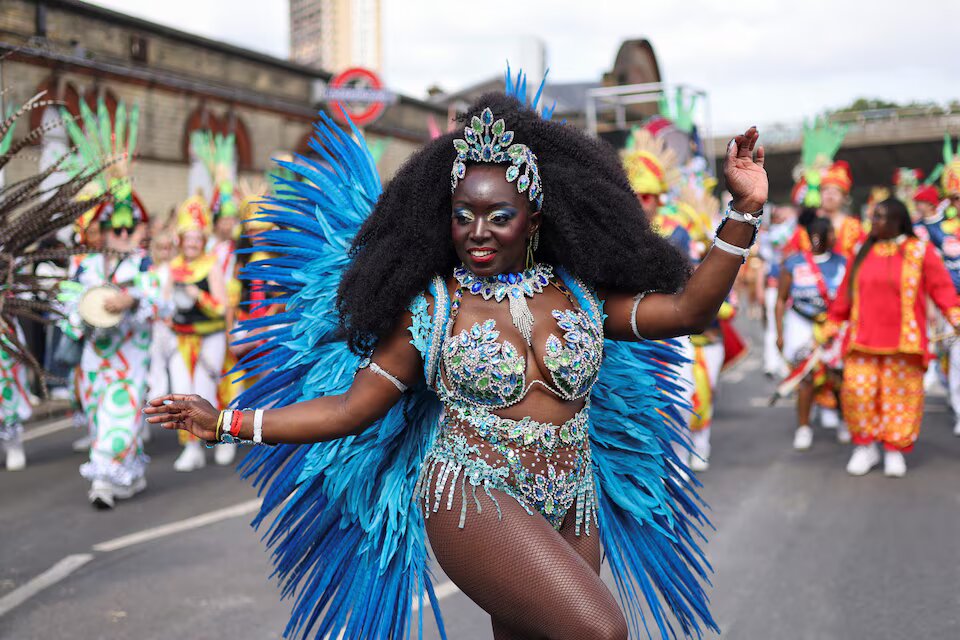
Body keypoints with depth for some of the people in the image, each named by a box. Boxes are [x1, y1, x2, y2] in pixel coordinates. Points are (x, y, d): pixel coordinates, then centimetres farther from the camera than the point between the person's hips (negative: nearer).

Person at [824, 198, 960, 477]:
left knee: (900, 395, 2)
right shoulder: (862, 254, 12)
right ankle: (865, 447, 11)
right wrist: (832, 323, 15)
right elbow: (845, 293, 16)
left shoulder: (921, 252, 2)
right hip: (864, 338, 3)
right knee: (857, 389, -5)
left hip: (903, 340, -2)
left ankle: (895, 451, 16)